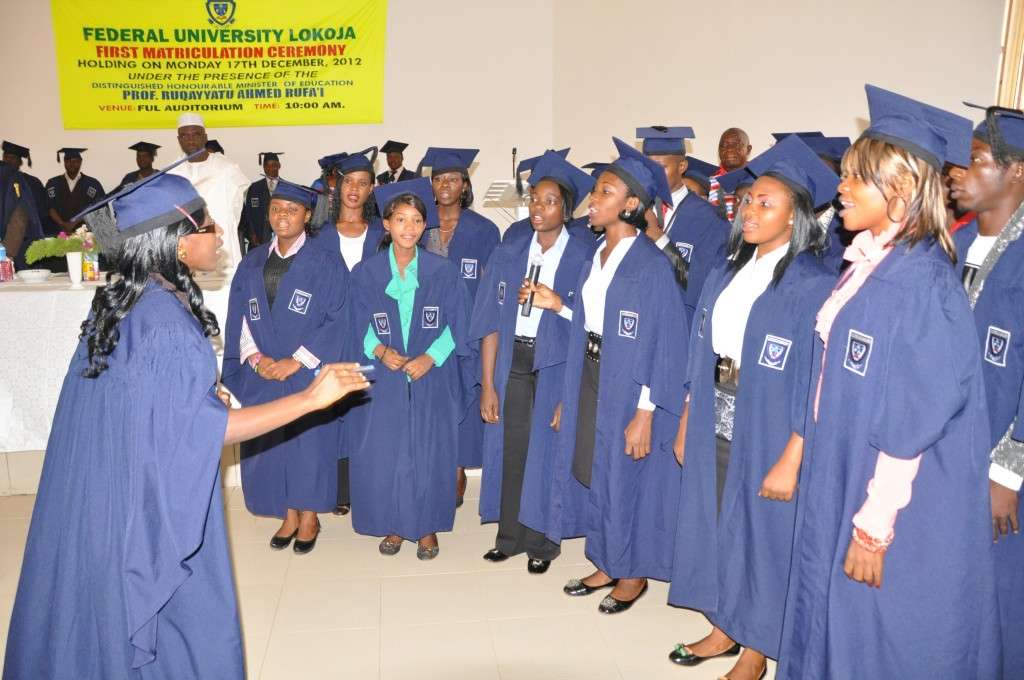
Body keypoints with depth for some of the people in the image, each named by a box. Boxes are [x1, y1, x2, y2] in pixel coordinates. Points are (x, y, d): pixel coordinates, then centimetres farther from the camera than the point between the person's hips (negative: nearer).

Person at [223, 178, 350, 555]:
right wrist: (254, 357, -8)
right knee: (270, 445, 7)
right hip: (261, 375, 4)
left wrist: (297, 361, -15)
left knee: (309, 443, 3)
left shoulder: (325, 265, -4)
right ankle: (288, 516, 24)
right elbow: (239, 317, 8)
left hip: (308, 374, -4)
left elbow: (336, 320, -10)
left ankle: (309, 519, 20)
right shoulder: (251, 264, 9)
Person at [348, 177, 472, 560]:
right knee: (384, 452, 5)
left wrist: (430, 358, -16)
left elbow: (457, 324, -2)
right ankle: (394, 524, 24)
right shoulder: (365, 273, 0)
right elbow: (358, 326, 3)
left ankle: (427, 526, 23)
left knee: (431, 451, 6)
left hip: (433, 380, 0)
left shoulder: (443, 272, -1)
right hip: (383, 380, 1)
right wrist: (379, 350, -16)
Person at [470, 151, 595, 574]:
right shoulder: (508, 255, 6)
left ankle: (542, 541, 22)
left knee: (547, 447, 4)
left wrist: (557, 303, -20)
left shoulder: (586, 256, -3)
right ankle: (510, 536, 25)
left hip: (557, 364, -3)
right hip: (512, 360, 3)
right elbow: (491, 322, 2)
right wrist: (487, 385, -2)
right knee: (510, 447, 7)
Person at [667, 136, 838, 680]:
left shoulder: (813, 287, -15)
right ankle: (723, 630, 37)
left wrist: (790, 461, -18)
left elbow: (816, 384, -16)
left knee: (761, 533, 9)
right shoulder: (726, 275, 6)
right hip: (714, 427, 6)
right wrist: (686, 425, 10)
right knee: (714, 526, 16)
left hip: (767, 436, -6)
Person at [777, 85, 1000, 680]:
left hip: (899, 508, -8)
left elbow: (915, 421, -22)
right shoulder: (867, 265, 5)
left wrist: (875, 527, -18)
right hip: (844, 480, 8)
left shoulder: (920, 283, -22)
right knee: (839, 626, 22)